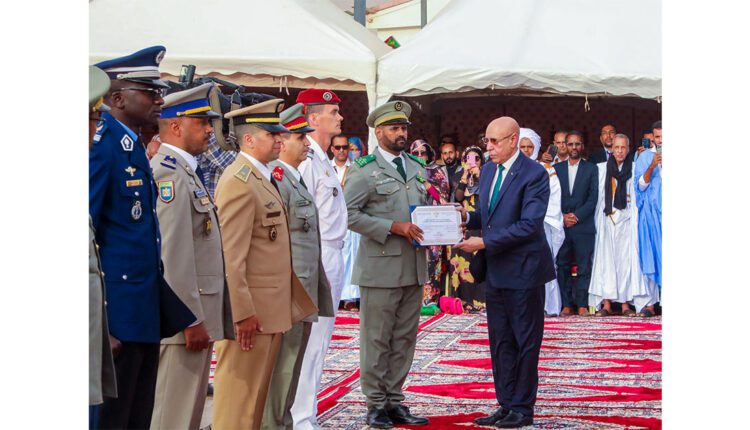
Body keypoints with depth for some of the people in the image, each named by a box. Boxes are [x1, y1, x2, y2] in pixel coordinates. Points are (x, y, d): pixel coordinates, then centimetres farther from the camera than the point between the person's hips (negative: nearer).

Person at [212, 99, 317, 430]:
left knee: (257, 392, 15)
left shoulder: (264, 178, 15)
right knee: (240, 394, -3)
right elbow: (230, 256, -21)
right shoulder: (238, 182, -16)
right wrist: (242, 312, -23)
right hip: (251, 311, -10)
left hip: (271, 309, 10)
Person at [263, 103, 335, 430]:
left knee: (292, 366, 16)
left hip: (305, 293, 10)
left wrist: (318, 284, 21)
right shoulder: (276, 180, -15)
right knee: (282, 366, -4)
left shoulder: (297, 179, 16)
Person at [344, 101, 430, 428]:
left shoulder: (417, 167, 16)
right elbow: (349, 214, -12)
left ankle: (395, 401, 18)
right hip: (381, 266, -6)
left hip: (414, 266, 6)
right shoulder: (364, 170, -5)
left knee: (404, 339, 10)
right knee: (377, 339, 0)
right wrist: (392, 227, -18)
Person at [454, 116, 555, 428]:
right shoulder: (488, 170, 11)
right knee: (500, 342, 11)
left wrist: (485, 242, -21)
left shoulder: (534, 174, -14)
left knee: (525, 341, 3)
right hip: (495, 270, 8)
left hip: (523, 269, -8)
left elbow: (529, 225, -21)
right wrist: (467, 216, -3)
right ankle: (506, 404, 19)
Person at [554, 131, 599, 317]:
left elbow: (593, 198, 0)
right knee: (562, 266, 0)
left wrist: (577, 216, -10)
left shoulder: (591, 169, 8)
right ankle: (566, 305, 3)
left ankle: (582, 305, -2)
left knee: (584, 267, -4)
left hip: (583, 225, -2)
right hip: (561, 225, 2)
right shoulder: (556, 168, 13)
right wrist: (562, 217, -6)